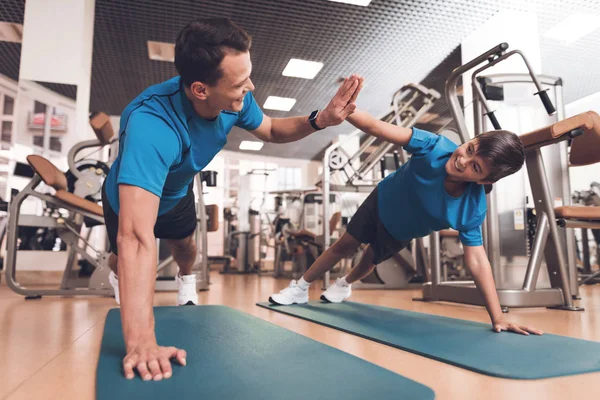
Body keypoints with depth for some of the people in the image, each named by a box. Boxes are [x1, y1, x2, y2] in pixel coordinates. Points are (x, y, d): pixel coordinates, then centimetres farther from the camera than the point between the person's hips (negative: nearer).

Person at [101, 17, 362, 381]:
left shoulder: (235, 101, -31)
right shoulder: (151, 126, -52)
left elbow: (271, 130, -9)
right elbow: (136, 237, -58)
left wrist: (320, 119, -29)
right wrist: (141, 343, -62)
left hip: (177, 194, 5)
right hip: (127, 199, -4)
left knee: (184, 245, 25)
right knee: (123, 261, 14)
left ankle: (186, 281, 59)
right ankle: (119, 280, 53)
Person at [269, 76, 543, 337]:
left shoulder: (473, 210, -36)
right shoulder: (436, 146, -39)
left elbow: (477, 260, -32)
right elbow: (375, 127, -45)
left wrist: (498, 318, -37)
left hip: (400, 233, 1)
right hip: (382, 201, -1)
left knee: (371, 261, 22)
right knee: (344, 246, 13)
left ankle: (344, 285, 58)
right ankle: (300, 288, 34)